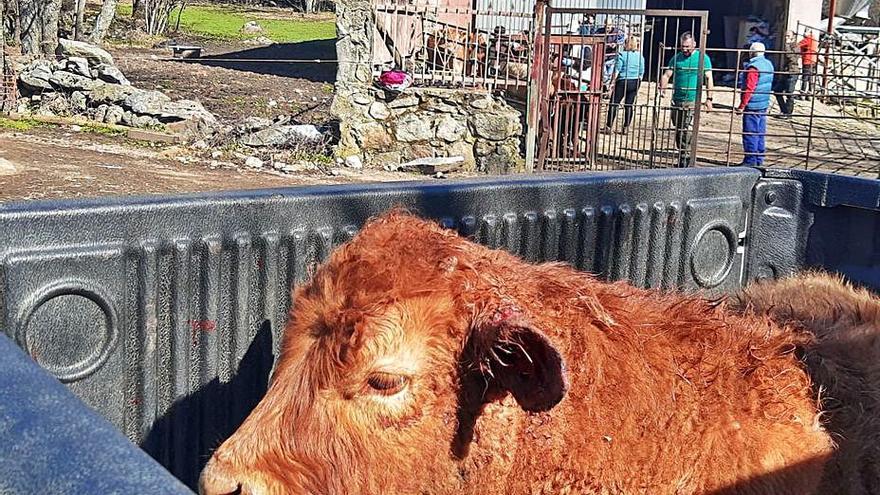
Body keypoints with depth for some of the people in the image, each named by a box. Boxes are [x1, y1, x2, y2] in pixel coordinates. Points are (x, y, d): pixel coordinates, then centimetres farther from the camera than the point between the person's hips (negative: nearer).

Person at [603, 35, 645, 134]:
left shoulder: (622, 55, -7)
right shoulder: (640, 56, 6)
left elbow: (617, 70, -9)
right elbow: (642, 72, 9)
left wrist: (613, 82, -3)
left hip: (623, 81, -4)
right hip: (635, 82, 4)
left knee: (614, 104, 2)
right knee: (629, 105, 8)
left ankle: (608, 127, 1)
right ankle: (625, 128, 8)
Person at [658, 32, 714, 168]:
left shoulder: (703, 58, 2)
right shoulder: (677, 58, 10)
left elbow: (709, 79, 2)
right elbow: (666, 75, 9)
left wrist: (709, 99, -4)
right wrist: (662, 89, -11)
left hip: (693, 101, -4)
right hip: (677, 100, 4)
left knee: (688, 130, -14)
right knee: (678, 131, 9)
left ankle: (686, 158, -11)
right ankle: (682, 156, 19)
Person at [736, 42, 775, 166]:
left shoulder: (753, 67, -17)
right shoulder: (769, 64, 12)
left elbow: (749, 88, -21)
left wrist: (742, 106, -18)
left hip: (752, 105, -9)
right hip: (764, 105, 9)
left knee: (750, 134, -4)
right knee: (760, 133, 13)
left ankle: (750, 161, -2)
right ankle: (759, 160, 18)